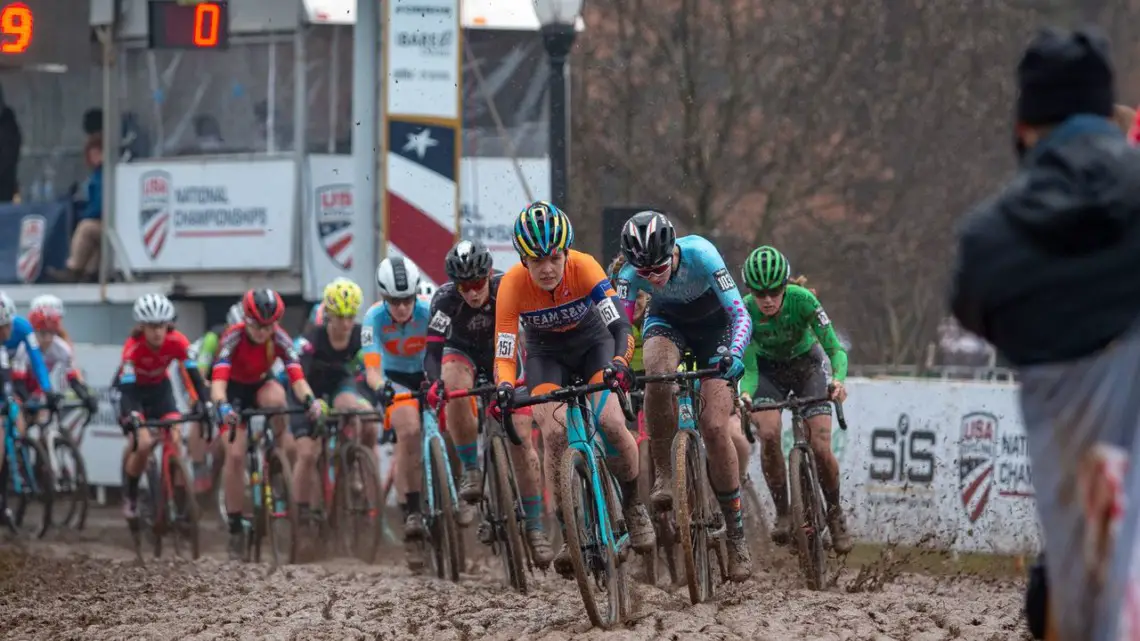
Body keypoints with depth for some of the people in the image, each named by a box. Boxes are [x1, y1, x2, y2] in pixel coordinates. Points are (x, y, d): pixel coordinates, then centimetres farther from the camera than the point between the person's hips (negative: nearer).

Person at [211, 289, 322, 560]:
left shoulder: (280, 339, -24)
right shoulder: (233, 338, -30)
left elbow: (297, 376, -34)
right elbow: (218, 380, -42)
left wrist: (310, 400, -55)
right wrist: (222, 406, -62)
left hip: (261, 385, 2)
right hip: (235, 390, -2)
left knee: (276, 397, -37)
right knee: (235, 455, -17)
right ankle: (235, 527, -8)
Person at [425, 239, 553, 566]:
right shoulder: (445, 299, -28)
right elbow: (432, 352, -31)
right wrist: (436, 382, -51)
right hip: (463, 352, 0)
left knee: (521, 440, -12)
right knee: (455, 385, -37)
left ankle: (535, 528, -3)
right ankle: (471, 470, -21)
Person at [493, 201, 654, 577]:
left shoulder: (583, 268, -30)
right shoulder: (513, 285, -29)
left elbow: (619, 324, -36)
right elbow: (504, 352, -29)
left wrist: (619, 363, -55)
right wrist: (505, 387, -50)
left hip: (592, 342, 0)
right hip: (546, 353, 0)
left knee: (610, 422, -24)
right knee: (555, 433, -23)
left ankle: (633, 504, 3)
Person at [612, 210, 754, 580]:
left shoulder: (700, 255, -35)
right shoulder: (631, 270, -28)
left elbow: (741, 314, -37)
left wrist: (734, 355, -55)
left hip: (713, 324, -2)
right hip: (667, 320, 2)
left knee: (715, 427, -13)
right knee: (658, 370, -36)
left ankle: (736, 533, -1)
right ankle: (662, 473, -19)